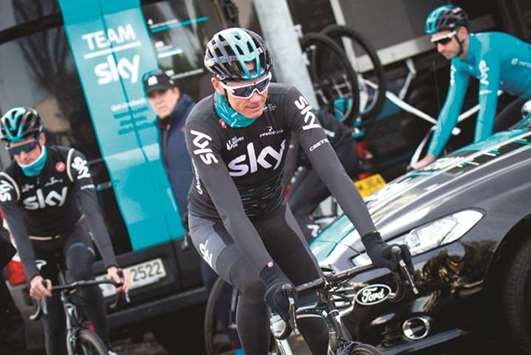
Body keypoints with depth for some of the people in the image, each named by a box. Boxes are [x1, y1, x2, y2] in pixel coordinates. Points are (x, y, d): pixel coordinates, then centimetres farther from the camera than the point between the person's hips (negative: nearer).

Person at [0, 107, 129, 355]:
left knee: (81, 272, -33)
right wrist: (33, 275, -51)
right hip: (39, 246, 1)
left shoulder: (70, 160, -27)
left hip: (73, 233, -1)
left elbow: (92, 212, -35)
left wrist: (111, 264, -47)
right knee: (52, 318, -4)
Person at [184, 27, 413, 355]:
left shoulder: (286, 101, -25)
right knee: (256, 287, -29)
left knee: (315, 293, -8)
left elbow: (332, 170, -33)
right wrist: (271, 273, -48)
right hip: (216, 223, -3)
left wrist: (372, 238, -44)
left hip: (272, 214, 4)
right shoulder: (203, 125, -32)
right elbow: (230, 210, -38)